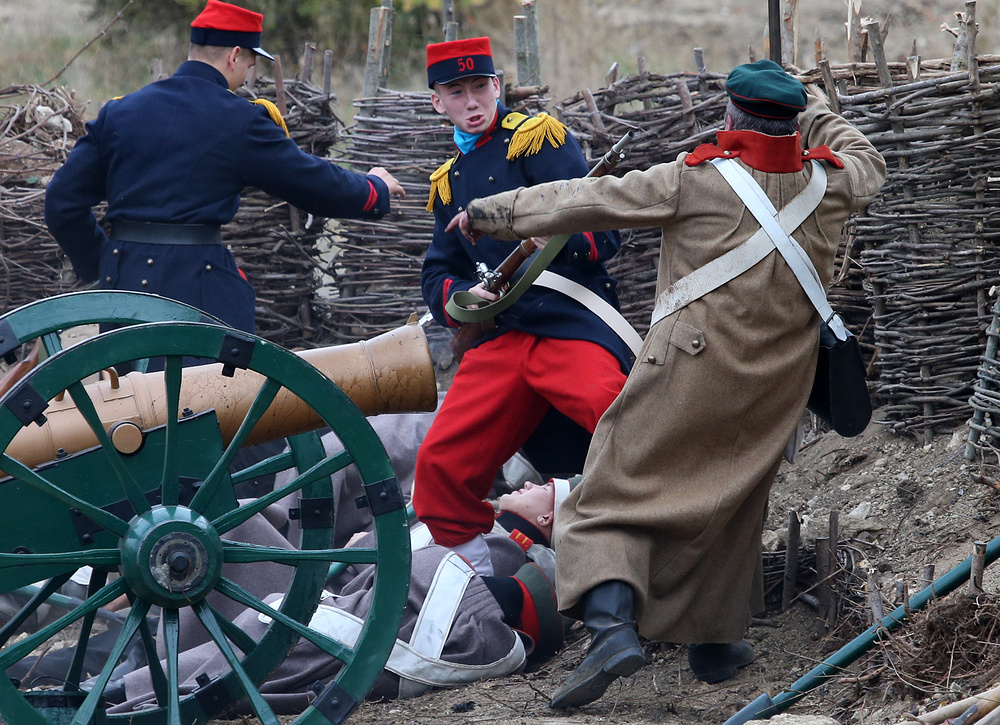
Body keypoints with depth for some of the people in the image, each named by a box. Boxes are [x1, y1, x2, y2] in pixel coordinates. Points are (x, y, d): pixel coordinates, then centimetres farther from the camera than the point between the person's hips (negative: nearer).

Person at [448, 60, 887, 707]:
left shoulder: (694, 180, -12)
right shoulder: (830, 184, 0)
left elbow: (584, 201, -9)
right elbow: (868, 162, 25)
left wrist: (489, 214, 1)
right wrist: (813, 111, 38)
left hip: (688, 373, -4)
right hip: (774, 387, 4)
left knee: (616, 495, 0)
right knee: (732, 505, 23)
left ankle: (611, 622, -21)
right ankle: (715, 639, 30)